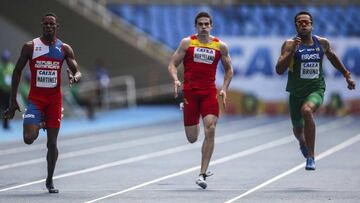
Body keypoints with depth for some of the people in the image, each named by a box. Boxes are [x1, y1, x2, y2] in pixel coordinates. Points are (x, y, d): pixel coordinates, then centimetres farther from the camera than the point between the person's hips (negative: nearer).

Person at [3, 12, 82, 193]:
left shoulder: (64, 49, 2)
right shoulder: (30, 47, -3)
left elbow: (77, 72, 1)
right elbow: (17, 72, 3)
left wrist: (74, 78, -25)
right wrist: (13, 101, 0)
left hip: (55, 98, 1)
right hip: (35, 98, -1)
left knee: (52, 142, 3)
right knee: (29, 139, -17)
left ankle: (50, 180, 18)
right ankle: (38, 124, 20)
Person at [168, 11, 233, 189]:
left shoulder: (220, 46, 6)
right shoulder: (187, 43, 2)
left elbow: (228, 69, 17)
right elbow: (172, 64, 3)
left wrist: (224, 89, 4)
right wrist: (176, 80, -16)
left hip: (209, 92, 1)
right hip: (190, 92, 0)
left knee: (210, 130, -18)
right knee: (192, 138, 3)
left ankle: (202, 174, -12)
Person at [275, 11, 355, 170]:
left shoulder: (322, 43, 0)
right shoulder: (290, 44, -9)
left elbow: (332, 56, 22)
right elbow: (279, 70, -19)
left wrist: (347, 75, 26)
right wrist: (292, 51, -29)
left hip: (316, 90, -1)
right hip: (296, 92, 1)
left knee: (306, 110, -33)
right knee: (298, 129, 16)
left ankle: (311, 157, -28)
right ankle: (303, 143, 58)